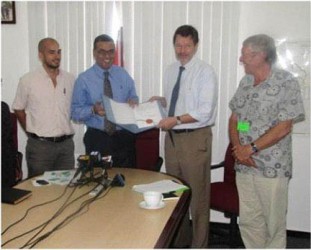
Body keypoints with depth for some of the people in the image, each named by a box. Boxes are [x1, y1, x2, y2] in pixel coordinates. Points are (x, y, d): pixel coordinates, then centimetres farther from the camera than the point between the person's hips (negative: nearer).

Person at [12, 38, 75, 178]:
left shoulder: (70, 80, 4)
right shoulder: (28, 81, -4)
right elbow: (18, 109, 5)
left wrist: (65, 127, 8)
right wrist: (32, 132, 4)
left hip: (66, 144, 3)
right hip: (39, 145, -2)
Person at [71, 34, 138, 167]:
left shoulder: (124, 75, 7)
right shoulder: (84, 79, -3)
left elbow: (134, 99, 12)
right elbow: (75, 112, -4)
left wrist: (133, 103, -11)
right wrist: (93, 110, -23)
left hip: (124, 137, 3)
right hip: (97, 139, -2)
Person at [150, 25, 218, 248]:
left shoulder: (205, 72, -9)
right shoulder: (170, 70, 11)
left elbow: (205, 111, -17)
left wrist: (177, 119, -26)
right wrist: (160, 100, 1)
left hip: (195, 138, -6)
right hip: (172, 137, 7)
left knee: (198, 195, 3)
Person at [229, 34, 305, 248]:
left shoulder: (287, 83, -10)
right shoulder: (245, 82, 10)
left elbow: (284, 127, -15)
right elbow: (234, 119, 10)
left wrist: (251, 148, -14)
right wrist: (238, 148, -6)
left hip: (273, 168, -5)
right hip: (244, 166, 6)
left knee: (274, 223, 8)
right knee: (248, 221, 14)